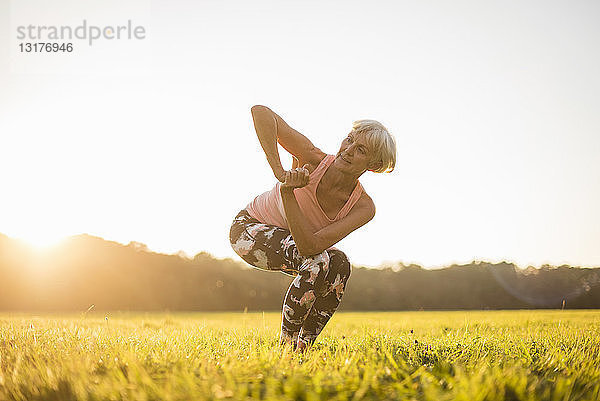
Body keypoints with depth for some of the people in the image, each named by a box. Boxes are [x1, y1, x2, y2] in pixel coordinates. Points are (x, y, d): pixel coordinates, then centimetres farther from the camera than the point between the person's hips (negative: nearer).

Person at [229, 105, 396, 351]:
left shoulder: (363, 207, -23)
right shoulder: (312, 159, -30)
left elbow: (310, 246, -36)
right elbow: (260, 112, -38)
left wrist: (288, 191, -46)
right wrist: (279, 171, -45)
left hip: (293, 242, 4)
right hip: (250, 228, -4)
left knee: (339, 264, -25)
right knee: (319, 261, -30)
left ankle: (302, 347, -8)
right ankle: (286, 343, -11)